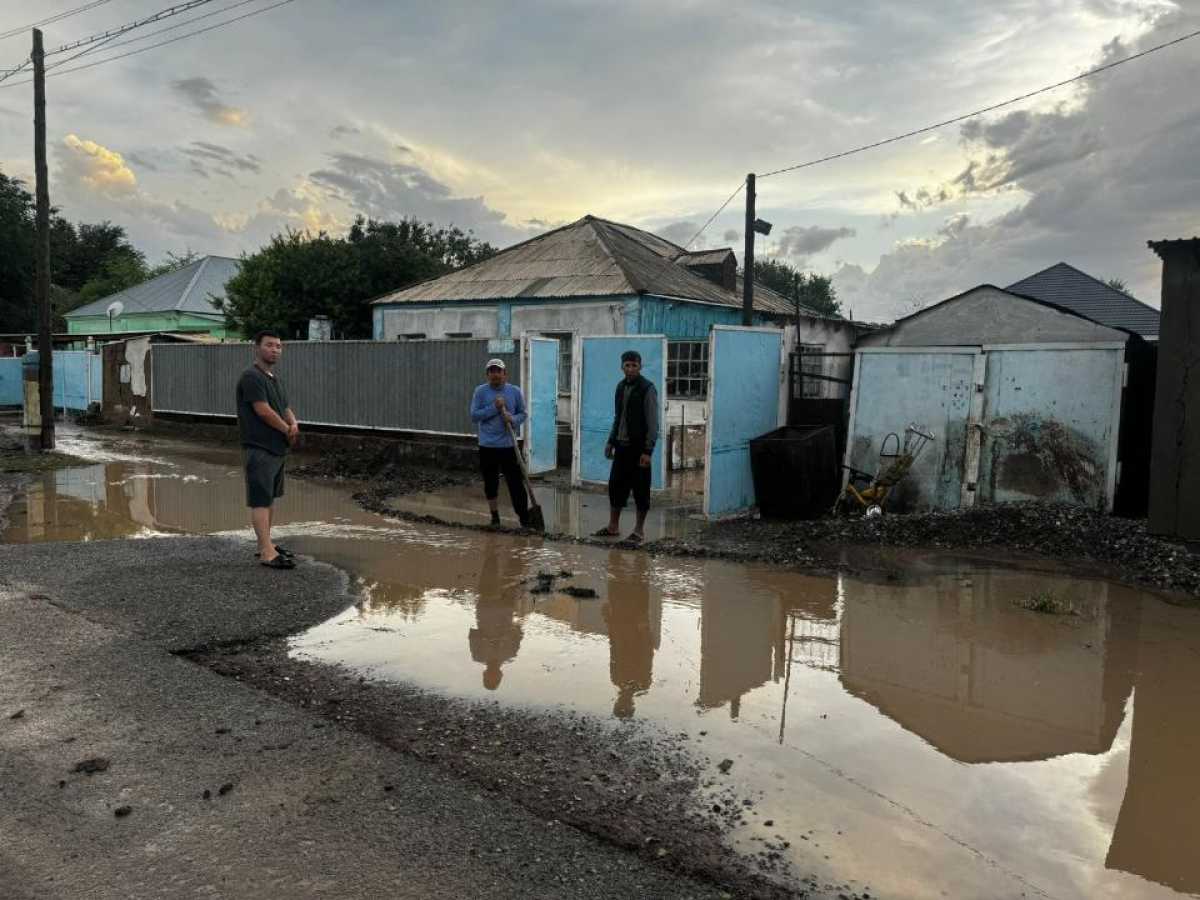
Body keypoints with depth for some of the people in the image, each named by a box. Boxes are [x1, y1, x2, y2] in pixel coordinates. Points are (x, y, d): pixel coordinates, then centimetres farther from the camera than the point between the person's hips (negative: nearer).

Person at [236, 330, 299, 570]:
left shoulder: (275, 378, 16)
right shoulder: (252, 377, -13)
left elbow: (285, 408, 17)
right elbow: (263, 411, -20)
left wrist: (293, 424, -5)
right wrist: (287, 430, -7)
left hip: (277, 449, 10)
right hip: (259, 449, -10)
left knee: (271, 498, 14)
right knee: (260, 500, -9)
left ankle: (265, 544, 23)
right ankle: (267, 553, -11)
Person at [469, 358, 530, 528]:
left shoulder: (515, 391, 3)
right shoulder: (480, 391, -1)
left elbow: (523, 413, 7)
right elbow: (474, 415, -6)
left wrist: (513, 419, -15)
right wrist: (494, 408, -16)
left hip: (509, 445, 0)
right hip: (487, 446, 1)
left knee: (516, 482, -3)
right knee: (490, 484, 10)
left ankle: (524, 519, 3)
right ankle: (495, 517, 25)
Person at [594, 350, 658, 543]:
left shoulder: (647, 388, -12)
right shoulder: (621, 386, 10)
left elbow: (653, 422, -15)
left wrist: (648, 451, -19)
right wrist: (611, 441, 16)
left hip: (638, 447, -7)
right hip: (621, 445, 7)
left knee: (640, 489, 2)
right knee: (615, 484, 9)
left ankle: (639, 530, 12)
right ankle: (613, 526, 21)